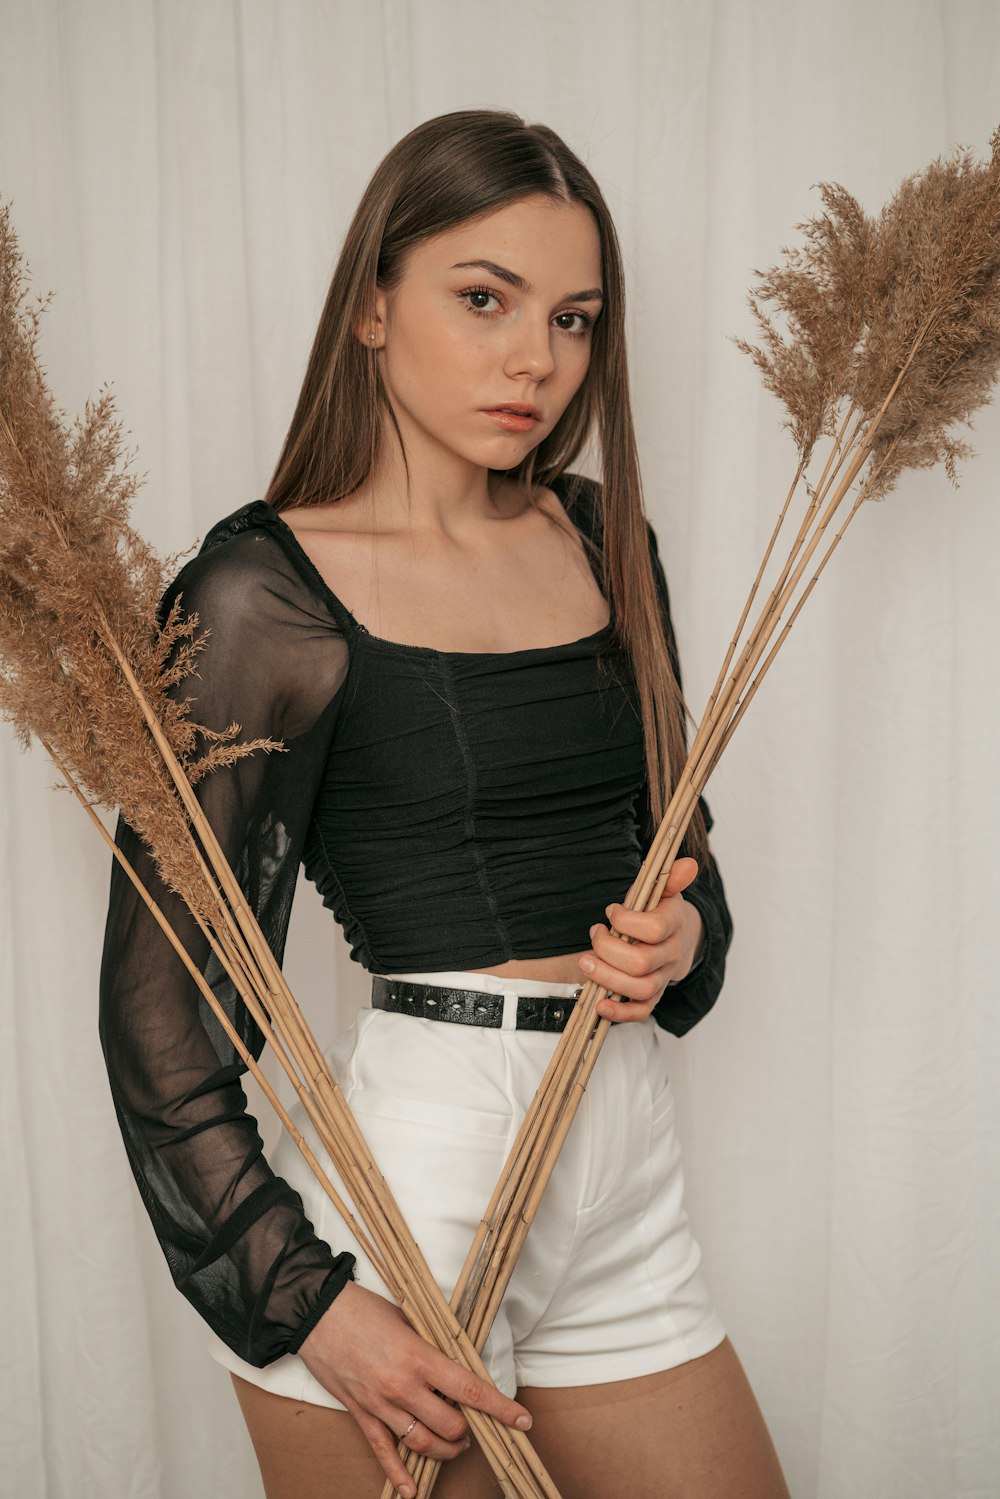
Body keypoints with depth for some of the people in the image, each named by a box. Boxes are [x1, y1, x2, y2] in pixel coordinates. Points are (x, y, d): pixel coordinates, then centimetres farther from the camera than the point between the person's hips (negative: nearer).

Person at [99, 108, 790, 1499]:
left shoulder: (603, 538, 8)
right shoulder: (267, 589, -10)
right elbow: (162, 989, -10)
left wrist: (680, 939, -4)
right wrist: (305, 1301, -12)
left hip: (626, 1158, 6)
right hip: (412, 1169, -5)